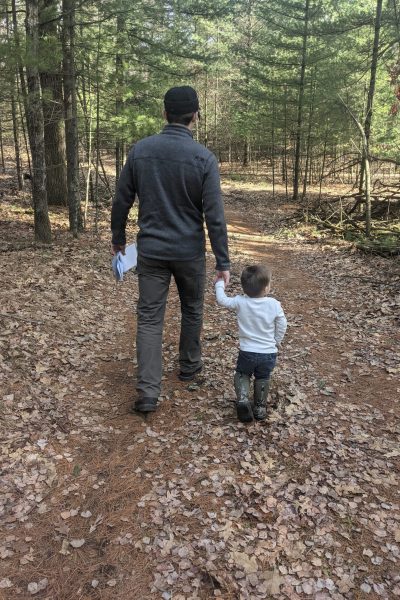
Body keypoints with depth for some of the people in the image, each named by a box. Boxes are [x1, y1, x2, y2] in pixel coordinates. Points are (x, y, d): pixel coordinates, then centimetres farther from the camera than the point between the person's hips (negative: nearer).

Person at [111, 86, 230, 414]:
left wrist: (118, 237, 19)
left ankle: (148, 392, 1)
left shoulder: (140, 150, -2)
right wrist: (223, 262, -6)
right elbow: (215, 217, -13)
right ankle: (190, 366, 37)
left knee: (150, 318, 5)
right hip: (190, 252, -1)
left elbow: (122, 201, 4)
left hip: (151, 251, 2)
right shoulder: (204, 157, -11)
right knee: (192, 310, 20)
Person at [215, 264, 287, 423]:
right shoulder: (274, 304, -12)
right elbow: (282, 325, -2)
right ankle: (260, 408, 26)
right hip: (269, 353, 1)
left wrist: (220, 285, 19)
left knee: (242, 374, 22)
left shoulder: (240, 302, -13)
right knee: (262, 379, 23)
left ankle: (242, 399, -1)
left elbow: (222, 300, 1)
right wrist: (277, 341, 15)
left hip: (247, 352, 0)